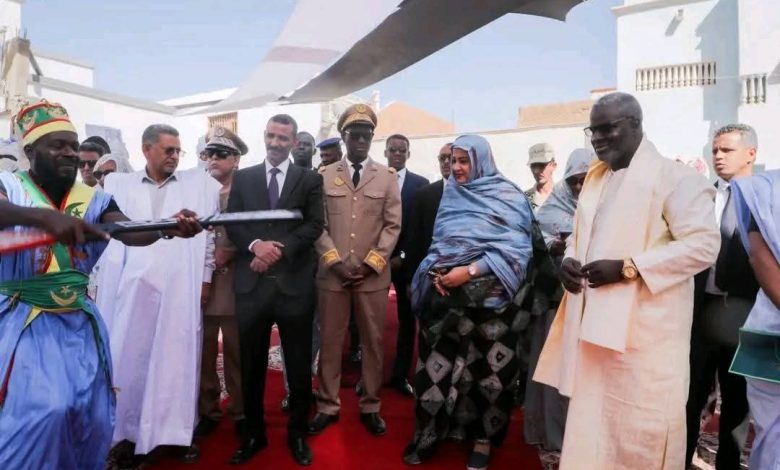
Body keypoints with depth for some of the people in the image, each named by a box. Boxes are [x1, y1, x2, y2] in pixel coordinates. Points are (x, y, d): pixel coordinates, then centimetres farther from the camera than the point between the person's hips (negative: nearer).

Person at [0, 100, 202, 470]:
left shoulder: (94, 199, 3)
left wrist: (169, 227, -35)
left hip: (80, 321, 4)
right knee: (41, 411, -14)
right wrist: (44, 216, -46)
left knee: (93, 415, 6)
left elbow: (130, 232, -15)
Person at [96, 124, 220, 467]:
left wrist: (206, 277, 2)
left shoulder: (199, 184, 7)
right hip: (133, 286, 1)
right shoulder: (119, 184, 10)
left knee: (178, 358, 5)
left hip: (182, 288, -1)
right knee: (130, 359, 6)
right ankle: (131, 432, 20)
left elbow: (209, 232, 6)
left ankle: (178, 431, 17)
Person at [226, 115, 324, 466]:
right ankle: (254, 433, 30)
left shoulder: (310, 179, 5)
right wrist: (255, 245, -15)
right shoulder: (243, 178, 11)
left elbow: (314, 225, -4)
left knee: (299, 364, 9)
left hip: (294, 282, -1)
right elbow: (231, 224, 4)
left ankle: (297, 433, 28)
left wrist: (279, 250, -14)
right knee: (251, 364, 12)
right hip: (252, 283, 2)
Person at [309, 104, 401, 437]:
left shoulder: (387, 176, 6)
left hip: (374, 275, 0)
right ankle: (328, 406, 22)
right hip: (332, 274, 0)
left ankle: (370, 407, 23)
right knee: (330, 341, 7)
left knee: (373, 342, 8)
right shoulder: (325, 175, 6)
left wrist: (369, 263, -8)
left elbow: (393, 225, 1)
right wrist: (336, 261, -9)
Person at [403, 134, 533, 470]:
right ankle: (431, 432, 20)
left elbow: (514, 247, -9)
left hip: (488, 294, -3)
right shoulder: (451, 195, 12)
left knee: (487, 365, 2)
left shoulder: (508, 196, -1)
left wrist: (470, 271, -18)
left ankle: (483, 439, 19)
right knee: (439, 363, 5)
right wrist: (435, 271, -6)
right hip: (446, 291, 4)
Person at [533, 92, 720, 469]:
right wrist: (569, 260, 0)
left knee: (640, 430, 5)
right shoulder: (595, 177, 15)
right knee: (590, 420, 15)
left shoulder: (673, 176, -8)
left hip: (644, 327, -6)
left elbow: (704, 244, -15)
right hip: (594, 320, 7)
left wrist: (627, 268, -21)